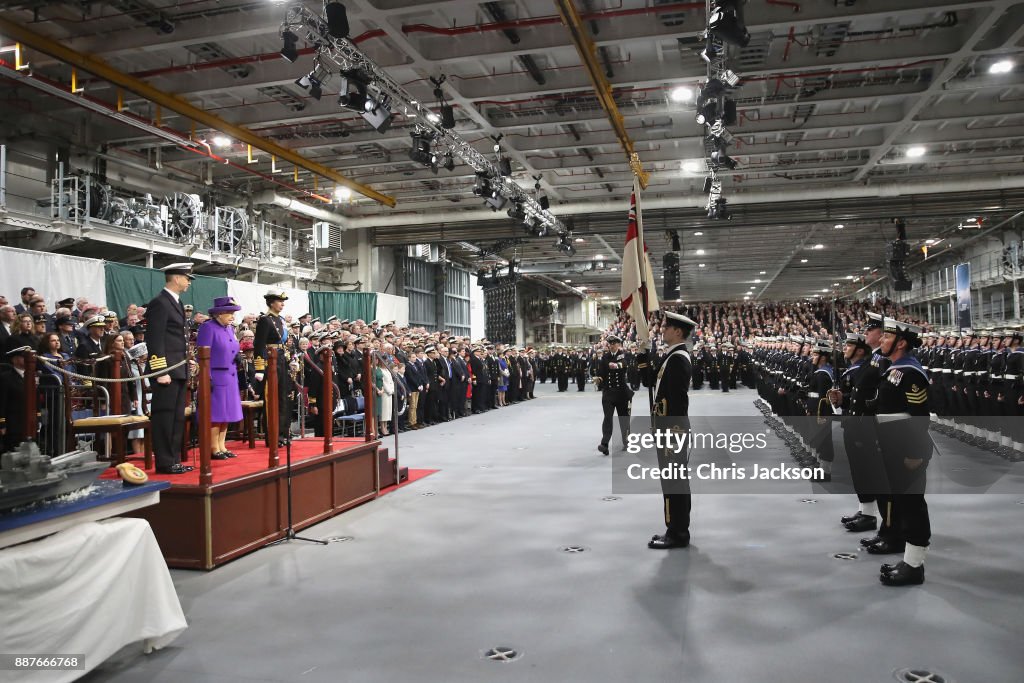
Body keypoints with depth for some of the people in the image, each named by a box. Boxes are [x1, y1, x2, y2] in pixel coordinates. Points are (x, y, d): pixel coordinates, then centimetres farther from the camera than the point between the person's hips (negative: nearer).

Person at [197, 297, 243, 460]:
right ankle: (214, 449, 3)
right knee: (215, 414, -4)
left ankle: (221, 446, 18)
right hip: (216, 377, -8)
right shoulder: (208, 327, -9)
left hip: (230, 377, 8)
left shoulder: (230, 328, 14)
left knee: (227, 412, 10)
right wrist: (207, 378, -18)